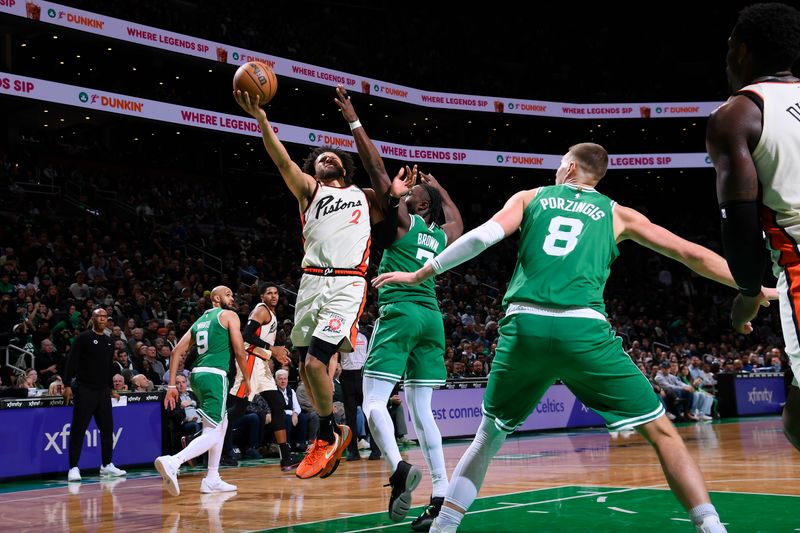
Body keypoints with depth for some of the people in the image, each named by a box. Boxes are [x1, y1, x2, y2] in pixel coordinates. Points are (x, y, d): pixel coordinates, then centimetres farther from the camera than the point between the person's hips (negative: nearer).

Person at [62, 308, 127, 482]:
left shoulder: (109, 341, 14)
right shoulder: (84, 338, -5)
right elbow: (71, 362, -9)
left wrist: (110, 387, 20)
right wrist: (67, 385, -16)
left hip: (103, 391, 6)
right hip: (84, 390, -6)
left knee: (107, 428, 8)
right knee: (78, 429, -5)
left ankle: (107, 465, 18)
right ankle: (73, 468, -4)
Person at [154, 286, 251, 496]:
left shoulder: (200, 321, 23)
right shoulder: (229, 315, 4)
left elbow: (177, 351, 15)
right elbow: (239, 352, -4)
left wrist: (172, 385, 14)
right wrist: (246, 379, 9)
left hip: (197, 375, 8)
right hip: (215, 375, -8)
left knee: (222, 424, 25)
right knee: (212, 434, -11)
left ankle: (212, 479, 21)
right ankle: (172, 462, -34)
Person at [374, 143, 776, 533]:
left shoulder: (530, 197, 21)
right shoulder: (617, 214, 20)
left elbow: (482, 237, 5)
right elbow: (692, 254, 20)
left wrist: (418, 275, 13)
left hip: (524, 326, 2)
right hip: (583, 329, -1)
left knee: (489, 437, 21)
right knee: (662, 432, 8)